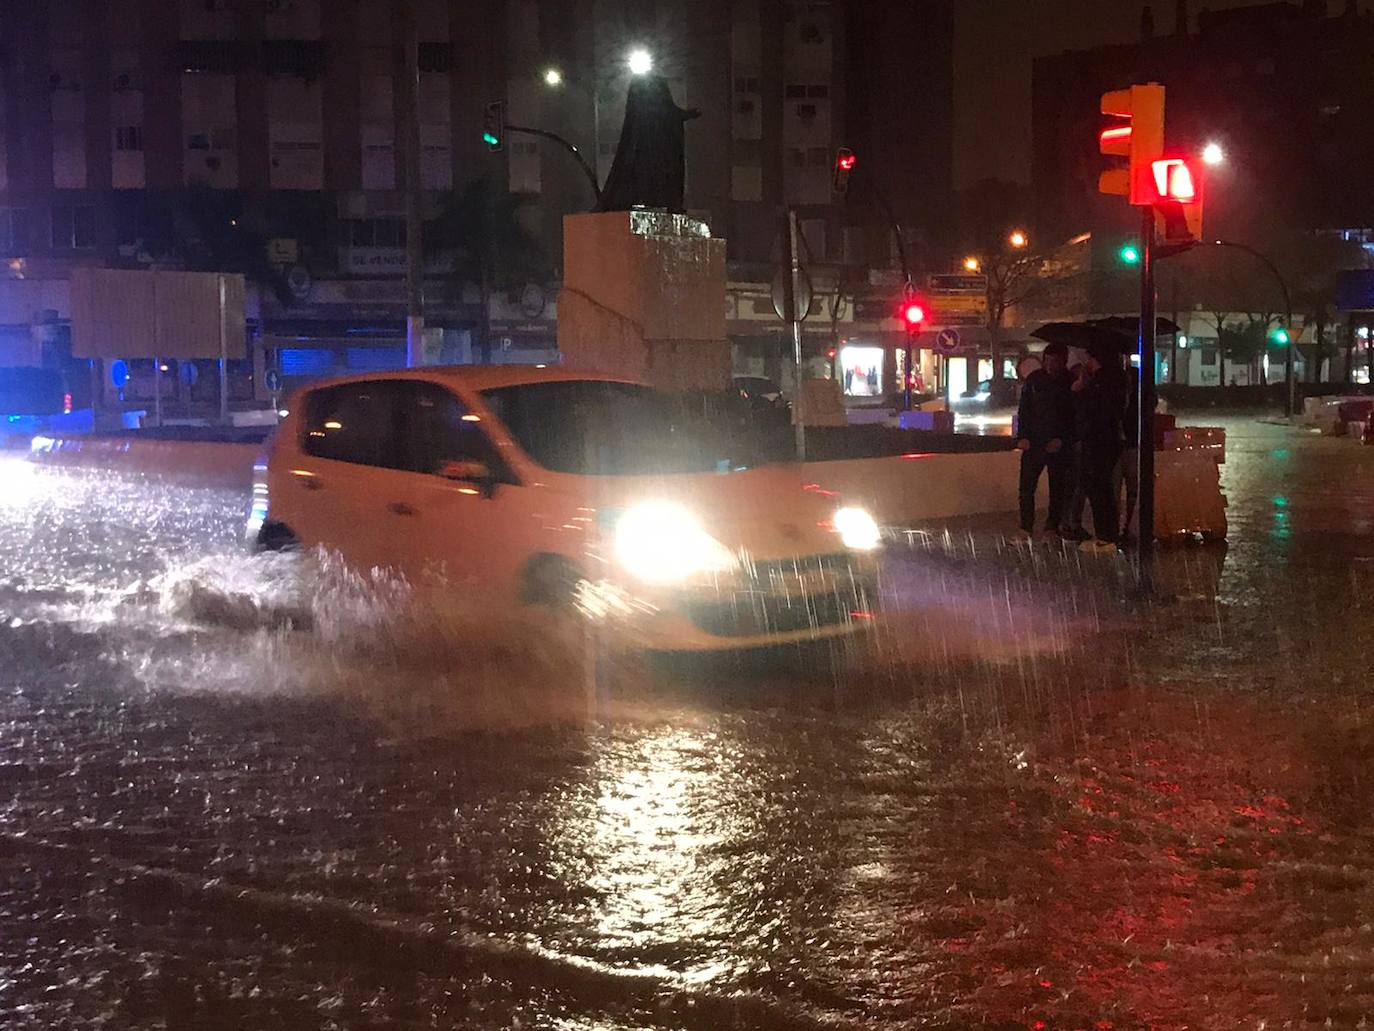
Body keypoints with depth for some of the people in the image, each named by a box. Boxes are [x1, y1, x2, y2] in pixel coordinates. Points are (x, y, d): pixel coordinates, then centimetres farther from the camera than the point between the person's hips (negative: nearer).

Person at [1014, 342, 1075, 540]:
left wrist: (1062, 440, -9)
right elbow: (1023, 410, 8)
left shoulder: (1071, 383, -1)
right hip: (1033, 442, 1)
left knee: (1058, 487, 4)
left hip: (1059, 445, -1)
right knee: (1026, 486, -4)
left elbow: (1075, 416, 0)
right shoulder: (1034, 379, 5)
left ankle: (1052, 528, 13)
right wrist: (1022, 436, -2)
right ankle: (1026, 528, 2)